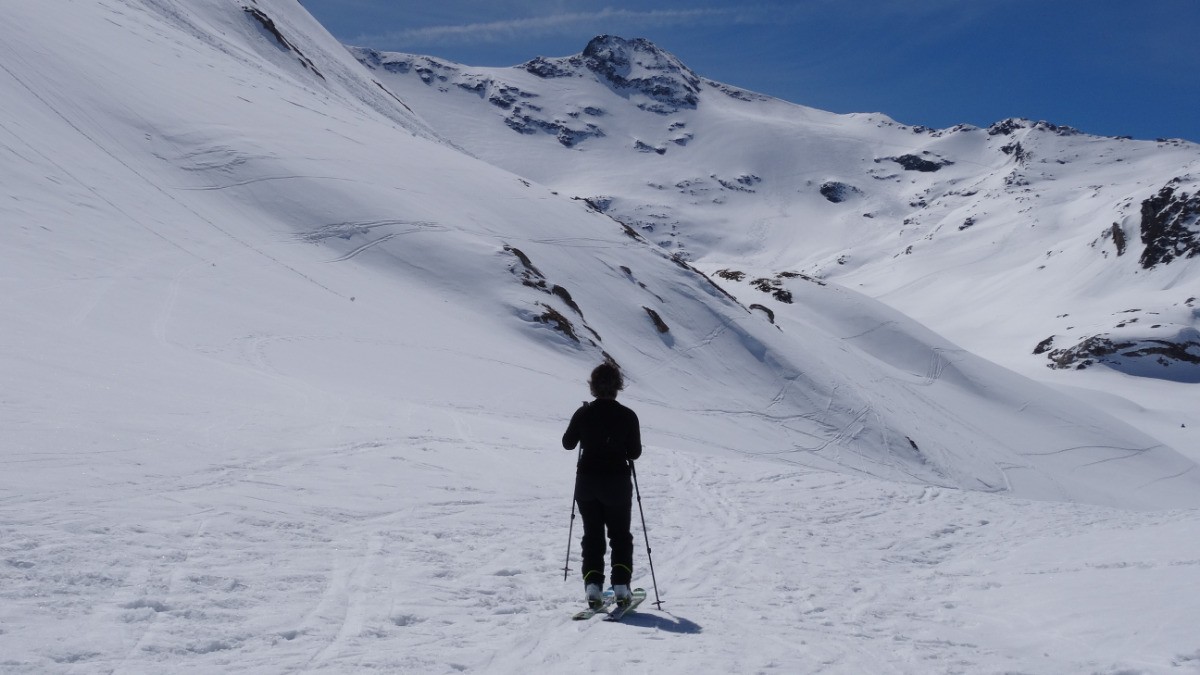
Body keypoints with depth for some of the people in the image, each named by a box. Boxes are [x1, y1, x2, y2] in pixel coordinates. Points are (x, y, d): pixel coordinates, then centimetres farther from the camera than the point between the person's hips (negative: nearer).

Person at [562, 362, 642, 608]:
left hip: (587, 483, 1)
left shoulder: (583, 413, -6)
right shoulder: (627, 416, -11)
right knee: (620, 535, 13)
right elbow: (635, 452, -5)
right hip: (617, 483, -1)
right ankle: (621, 586, 4)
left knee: (592, 535, 12)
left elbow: (568, 443, 7)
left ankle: (593, 585, 0)